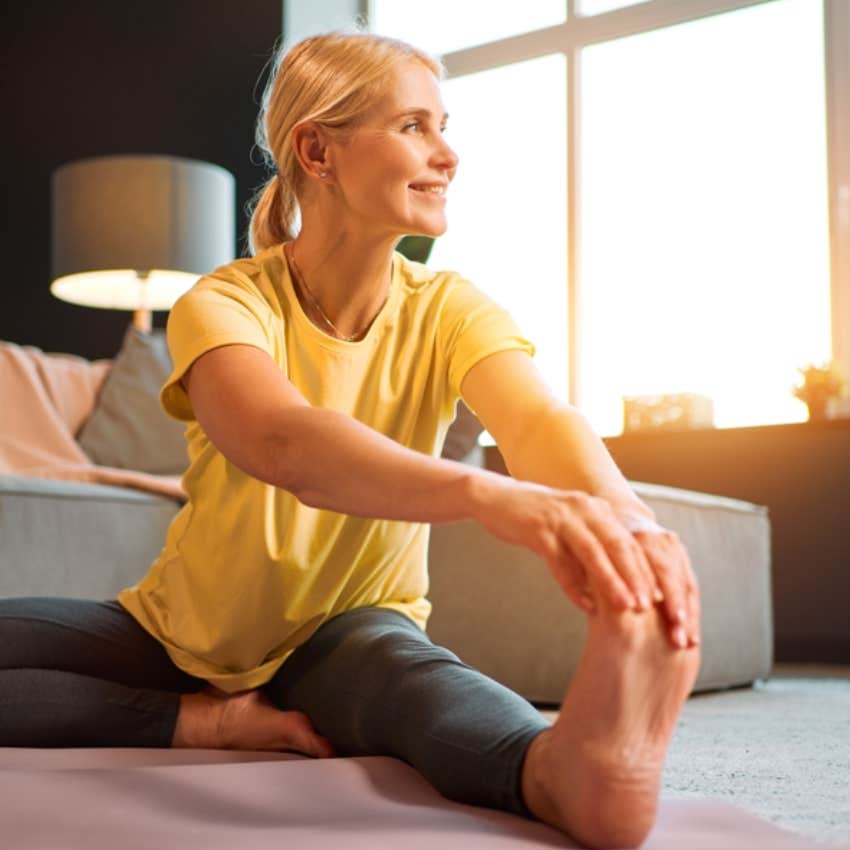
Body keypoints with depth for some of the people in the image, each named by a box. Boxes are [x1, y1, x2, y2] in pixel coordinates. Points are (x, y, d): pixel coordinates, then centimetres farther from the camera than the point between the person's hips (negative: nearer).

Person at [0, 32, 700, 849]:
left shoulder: (448, 311, -9)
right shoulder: (221, 306, -18)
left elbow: (538, 418, -31)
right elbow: (281, 444, -41)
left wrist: (625, 518, -56)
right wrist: (484, 493, -61)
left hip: (345, 636, 0)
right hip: (180, 631, 1)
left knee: (390, 662, -38)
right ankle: (218, 722, -24)